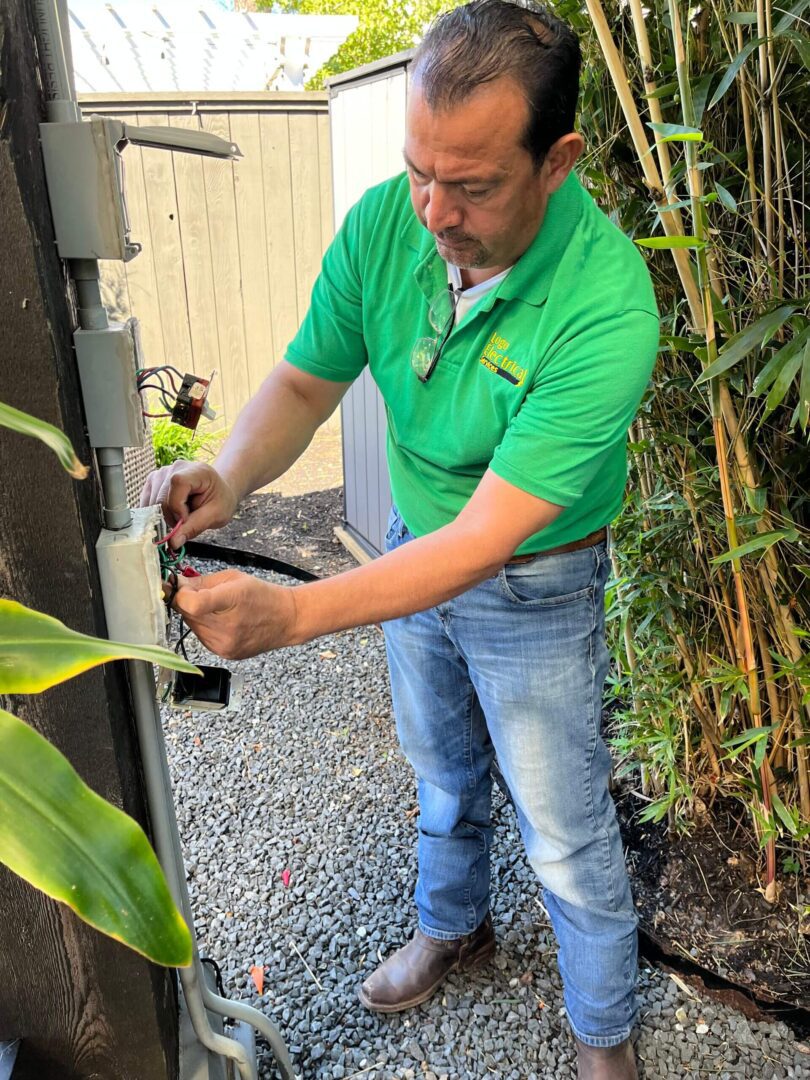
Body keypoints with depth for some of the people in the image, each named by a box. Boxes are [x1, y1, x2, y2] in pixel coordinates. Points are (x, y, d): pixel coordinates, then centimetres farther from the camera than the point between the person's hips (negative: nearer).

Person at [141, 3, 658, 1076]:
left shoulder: (605, 309, -33)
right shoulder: (384, 223, -17)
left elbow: (484, 537, -35)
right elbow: (304, 382, -8)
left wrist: (289, 613, -41)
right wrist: (226, 476, -29)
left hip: (535, 588, -4)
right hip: (414, 546, 5)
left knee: (567, 838, 13)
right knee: (441, 773, 26)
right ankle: (453, 926, 57)